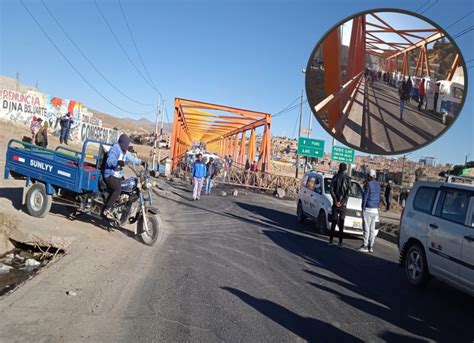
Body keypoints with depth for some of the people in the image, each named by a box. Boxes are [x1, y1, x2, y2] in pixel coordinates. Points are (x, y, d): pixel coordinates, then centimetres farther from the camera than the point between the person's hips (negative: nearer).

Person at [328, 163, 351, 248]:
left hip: (335, 203, 2)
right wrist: (342, 202, -9)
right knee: (341, 223, 3)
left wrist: (335, 200, -6)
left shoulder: (335, 177, 1)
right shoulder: (347, 178, -5)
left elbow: (331, 189, -5)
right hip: (343, 204, -2)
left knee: (334, 222, 8)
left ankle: (330, 241, 6)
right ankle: (340, 242, 3)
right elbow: (348, 192, -11)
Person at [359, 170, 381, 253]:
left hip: (368, 209, -7)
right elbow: (379, 197, 17)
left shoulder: (368, 184, -12)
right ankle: (371, 246, 12)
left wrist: (363, 207, -7)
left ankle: (365, 246, -2)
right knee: (372, 229, 9)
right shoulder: (378, 185, 12)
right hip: (375, 210, 7)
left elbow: (365, 196, -13)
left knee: (367, 228, -4)